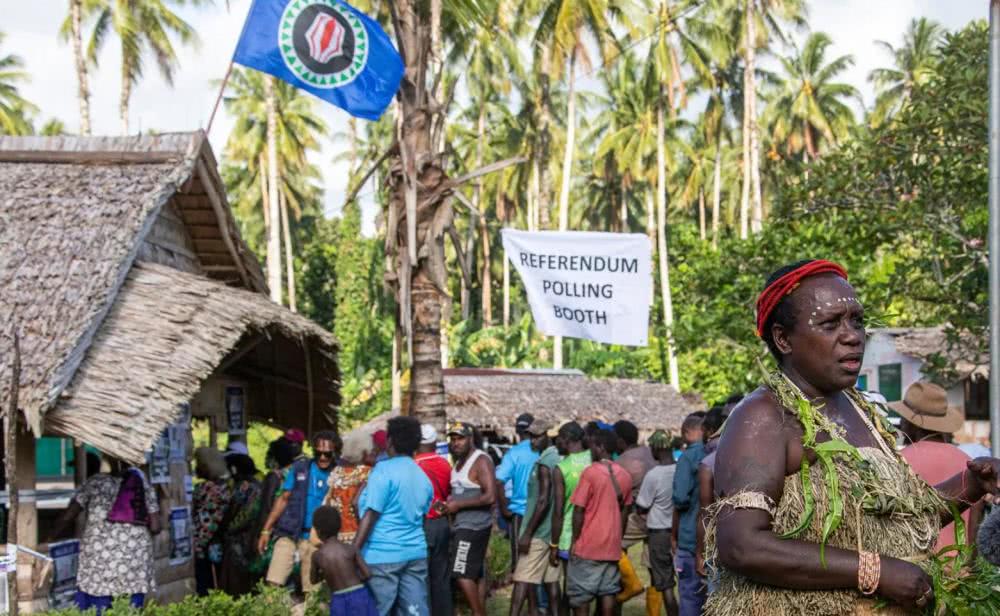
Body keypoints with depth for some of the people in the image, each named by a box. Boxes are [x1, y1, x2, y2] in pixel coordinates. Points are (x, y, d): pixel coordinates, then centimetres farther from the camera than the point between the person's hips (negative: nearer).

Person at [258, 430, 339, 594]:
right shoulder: (300, 467, 3)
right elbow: (283, 499, 7)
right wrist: (266, 530, 2)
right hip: (288, 534, 0)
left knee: (311, 592, 4)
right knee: (273, 584, -8)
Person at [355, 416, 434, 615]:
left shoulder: (384, 470, -9)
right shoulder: (423, 476, 14)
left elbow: (370, 516, -13)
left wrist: (352, 553, -13)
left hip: (383, 555, -7)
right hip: (416, 553, 7)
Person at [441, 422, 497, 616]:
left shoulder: (481, 461, -14)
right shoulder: (459, 462, 15)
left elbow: (490, 497, -22)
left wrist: (458, 505, -18)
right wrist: (449, 502, 7)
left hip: (474, 526, -9)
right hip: (462, 526, 9)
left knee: (462, 574, -12)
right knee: (476, 574, 11)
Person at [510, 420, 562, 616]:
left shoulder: (544, 463, -15)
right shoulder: (559, 459, 12)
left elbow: (543, 501, -20)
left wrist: (527, 533, -18)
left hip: (538, 533, -9)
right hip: (554, 532, 9)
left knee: (522, 580, -9)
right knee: (551, 580, 10)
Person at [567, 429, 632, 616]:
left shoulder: (590, 472, -13)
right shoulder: (624, 475, 6)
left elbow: (579, 510, -13)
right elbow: (624, 511, 12)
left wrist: (574, 540, -5)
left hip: (587, 545, -6)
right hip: (612, 546, 6)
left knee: (580, 594, 2)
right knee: (608, 592, 7)